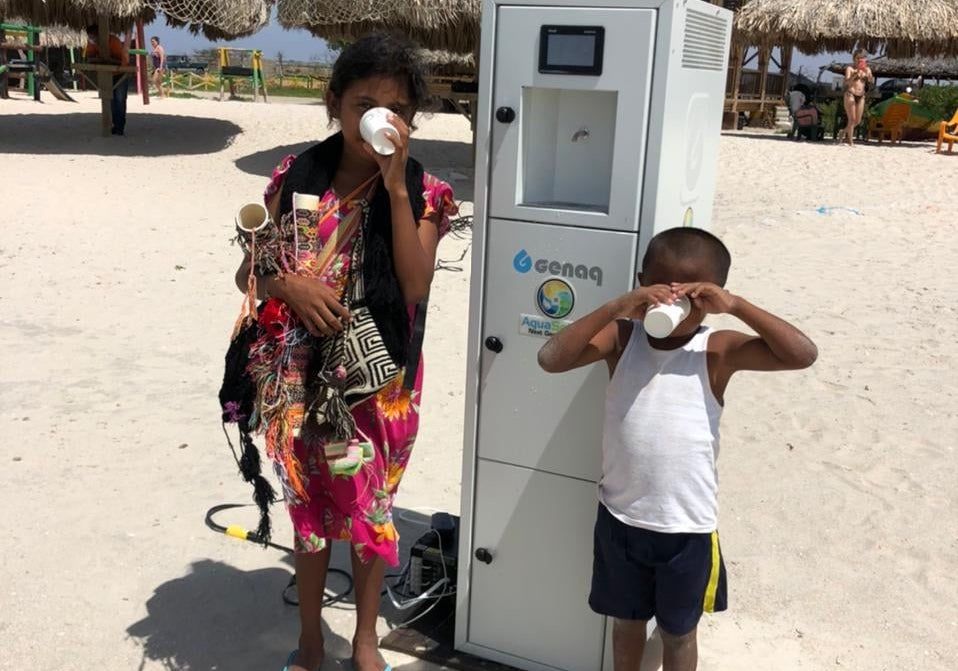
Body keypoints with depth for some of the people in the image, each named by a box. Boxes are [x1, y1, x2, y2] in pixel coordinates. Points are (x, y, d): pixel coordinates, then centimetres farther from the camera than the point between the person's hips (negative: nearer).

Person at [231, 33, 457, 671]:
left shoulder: (421, 192, -8)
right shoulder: (295, 177, -3)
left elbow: (416, 288, -20)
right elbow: (249, 271, 3)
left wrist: (395, 184, -23)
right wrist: (290, 285, -19)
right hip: (302, 377, 1)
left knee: (368, 509, 14)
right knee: (309, 507, 16)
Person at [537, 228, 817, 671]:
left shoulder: (717, 351, -10)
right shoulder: (622, 337, -8)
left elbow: (803, 354, -20)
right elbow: (551, 359, -22)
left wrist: (737, 306, -27)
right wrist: (615, 308, -30)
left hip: (688, 527, -1)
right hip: (621, 517, 1)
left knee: (678, 631, 21)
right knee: (627, 619, 24)